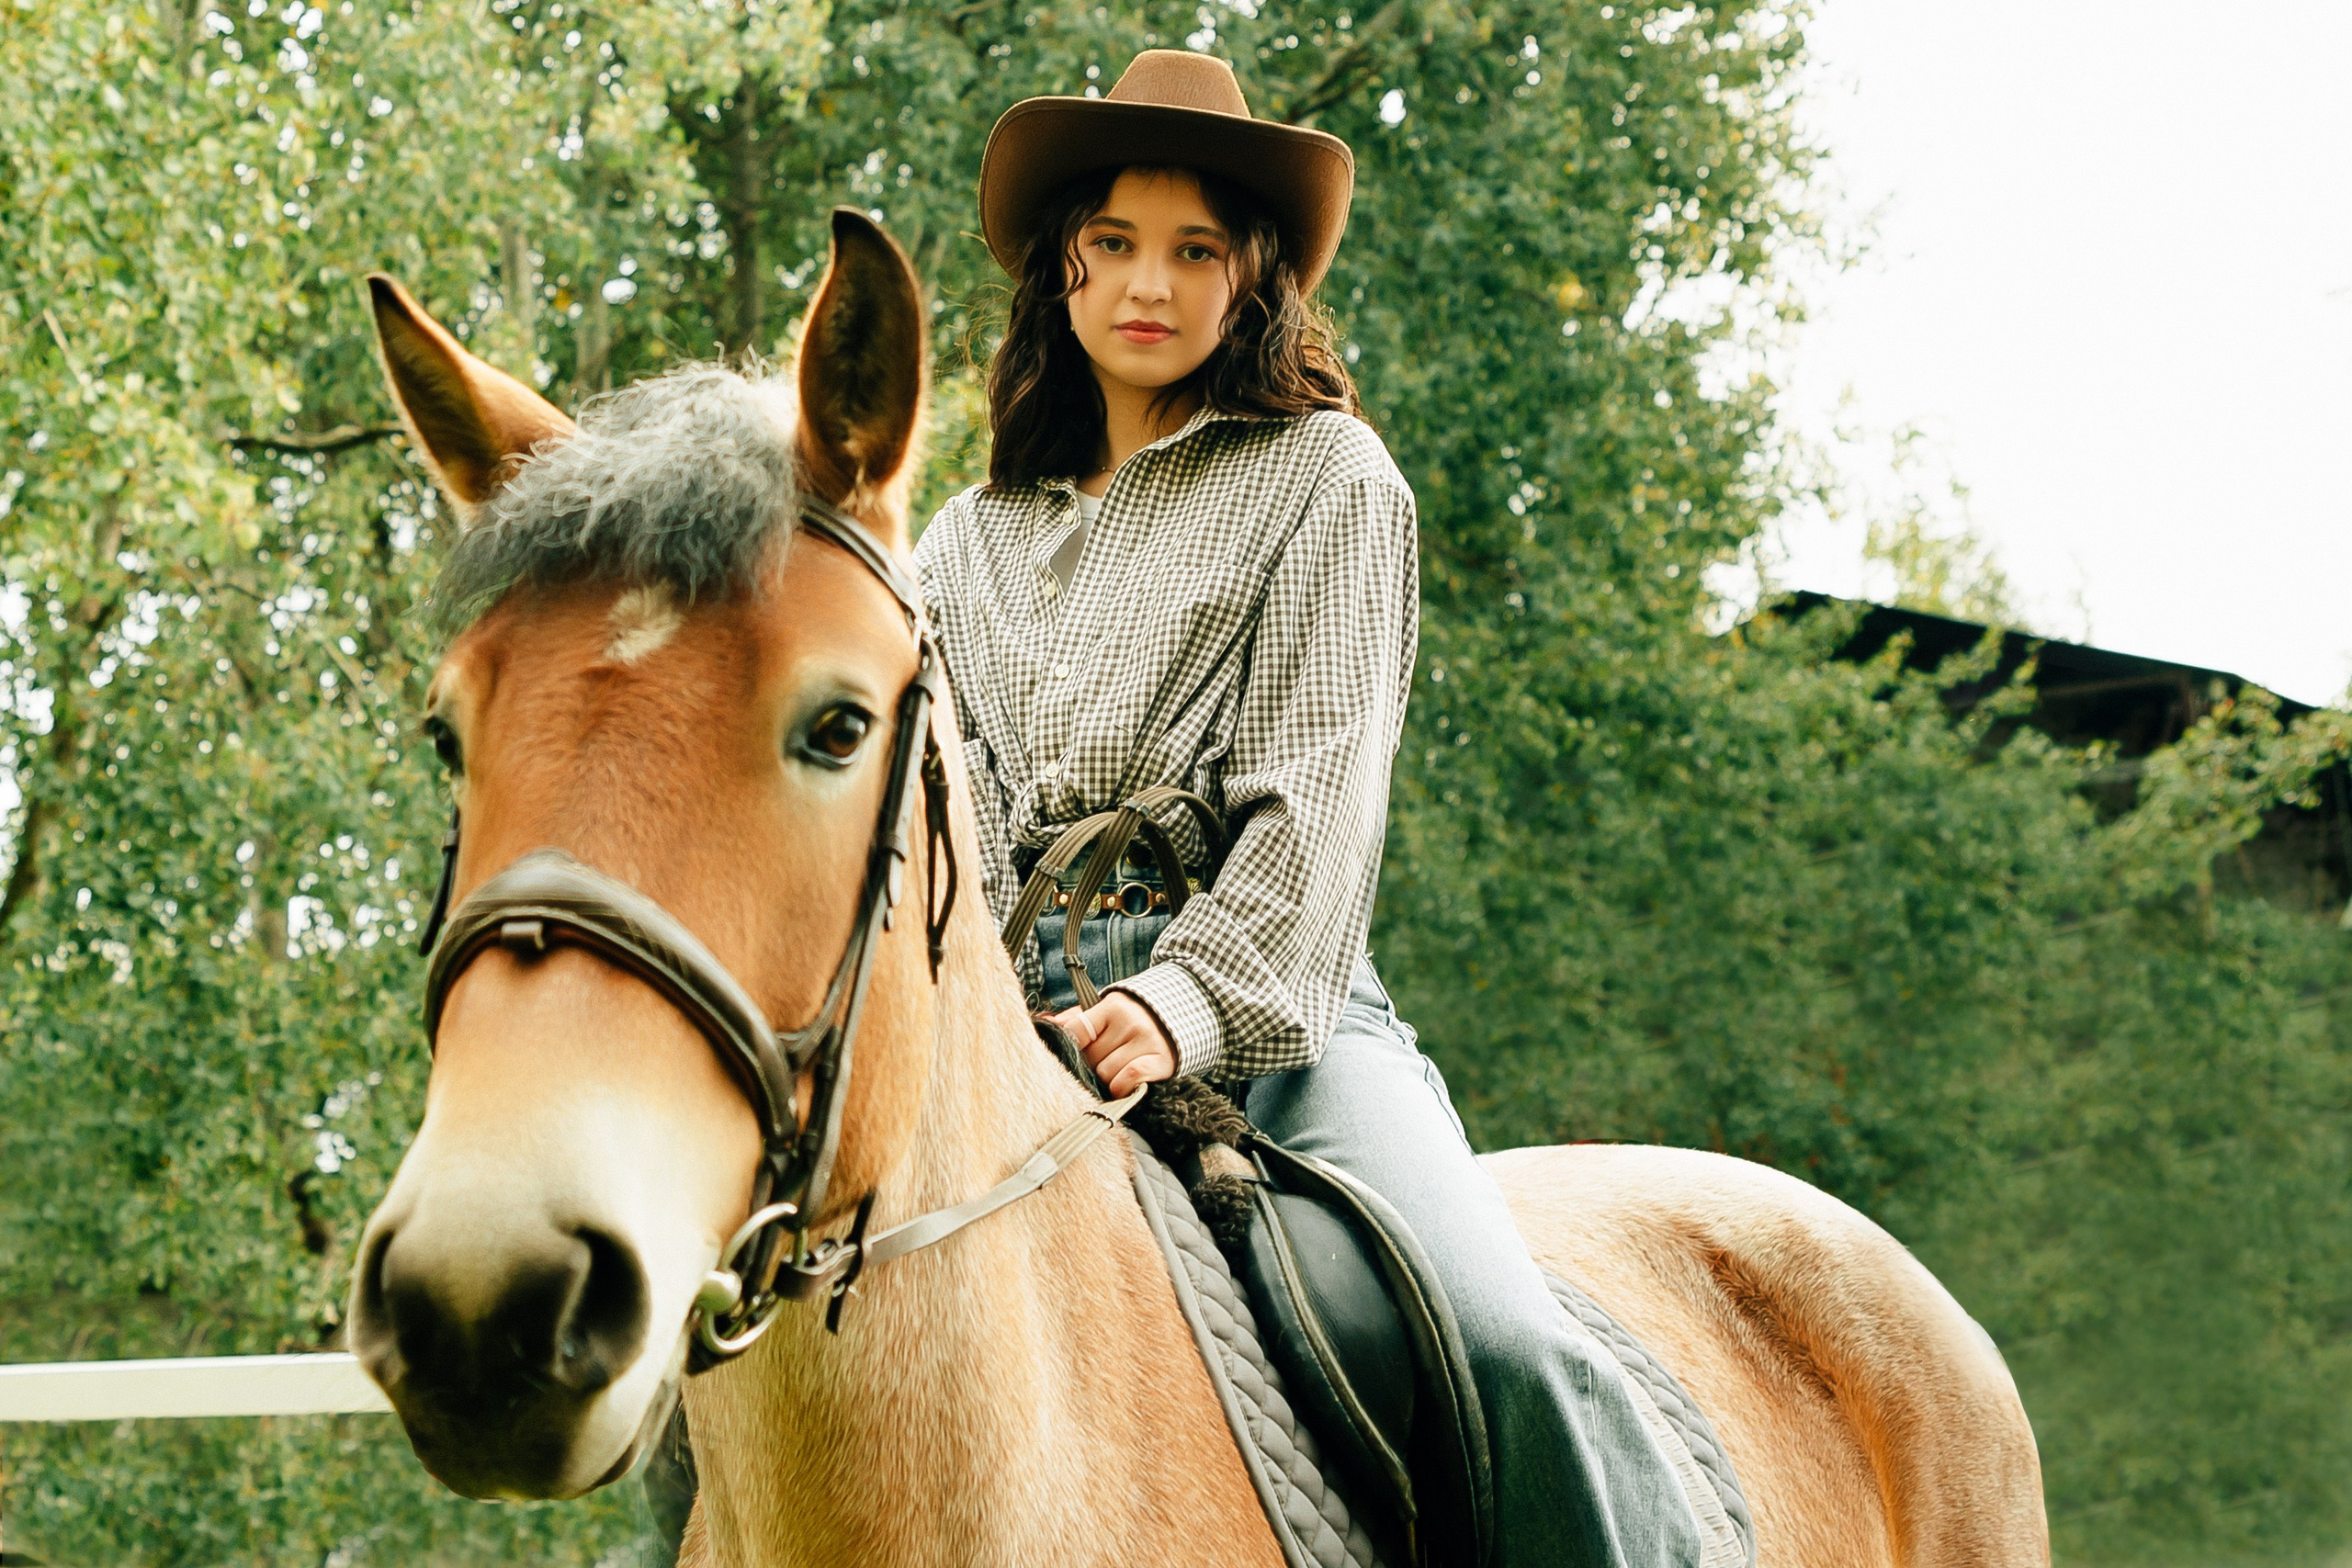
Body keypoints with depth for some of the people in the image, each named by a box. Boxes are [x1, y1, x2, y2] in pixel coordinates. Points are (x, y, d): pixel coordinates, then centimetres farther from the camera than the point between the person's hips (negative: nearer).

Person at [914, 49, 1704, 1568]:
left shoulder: (1329, 476, 9)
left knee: (1499, 1333, -28)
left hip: (1262, 999, -4)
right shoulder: (967, 542, 23)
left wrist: (1184, 1003, -19)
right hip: (1019, 1008, 4)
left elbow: (1320, 790, -3)